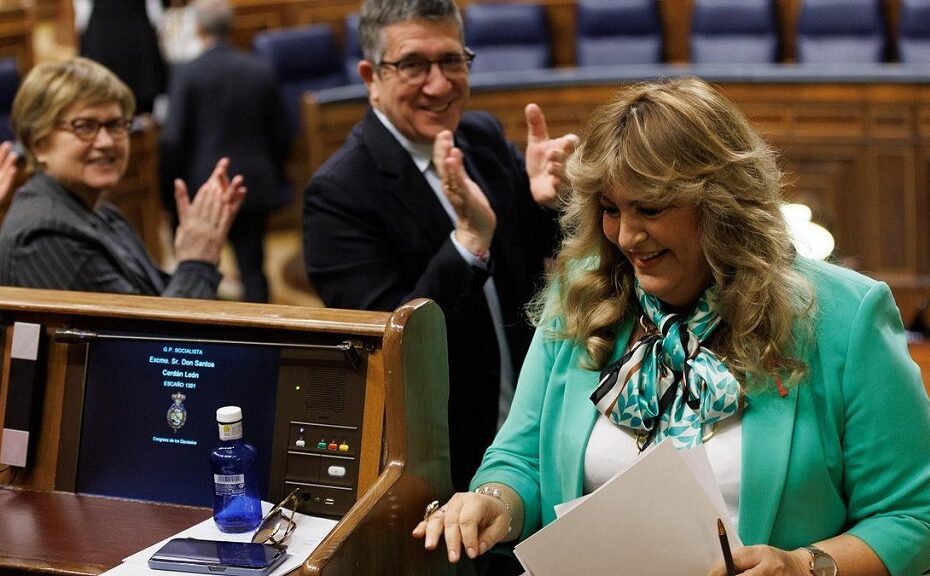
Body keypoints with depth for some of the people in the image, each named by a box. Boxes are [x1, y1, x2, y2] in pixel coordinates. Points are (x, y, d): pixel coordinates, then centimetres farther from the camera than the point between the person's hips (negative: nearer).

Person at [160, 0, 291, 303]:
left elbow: (173, 139, -10)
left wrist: (168, 188, 2)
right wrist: (273, 176, 23)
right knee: (253, 269, 5)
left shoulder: (186, 74, -9)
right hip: (255, 186, 3)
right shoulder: (261, 71, 2)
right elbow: (280, 136, 8)